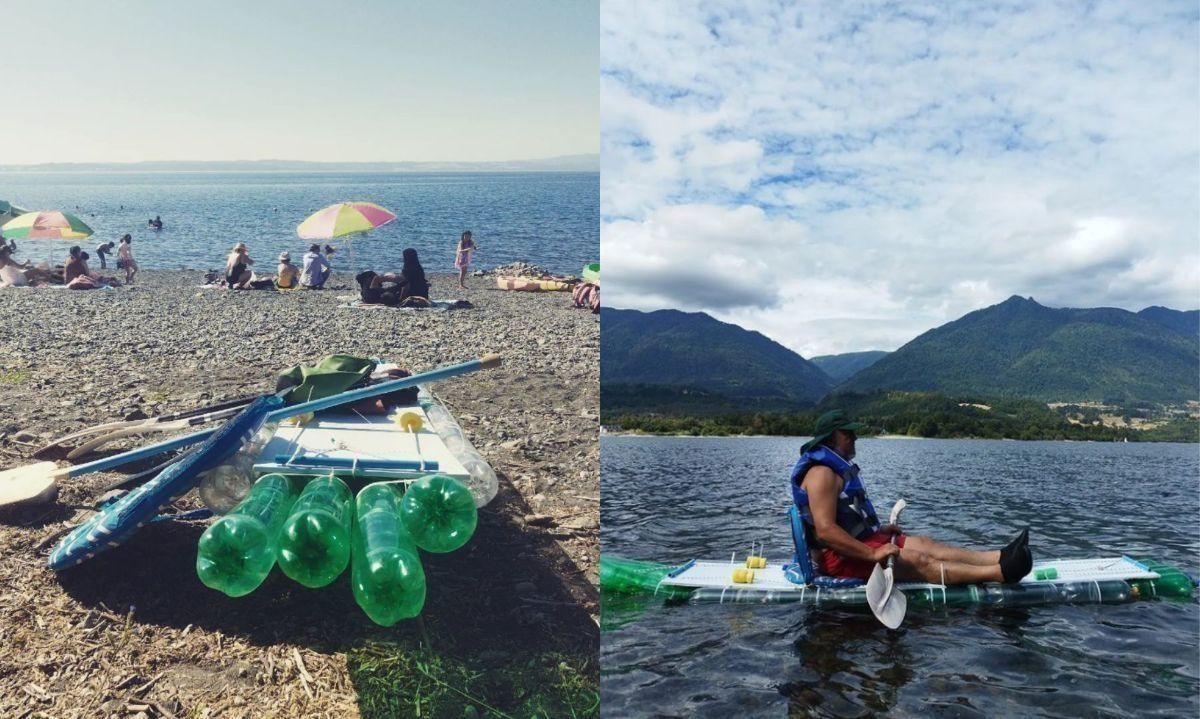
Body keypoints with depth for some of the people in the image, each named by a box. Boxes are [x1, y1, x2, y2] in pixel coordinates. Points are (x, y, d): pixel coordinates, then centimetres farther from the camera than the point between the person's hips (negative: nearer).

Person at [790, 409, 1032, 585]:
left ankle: (999, 558, -5)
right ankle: (999, 572, -20)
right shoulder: (822, 473, -20)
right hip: (838, 557, -11)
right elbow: (825, 530, -29)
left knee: (924, 544, 1)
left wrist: (877, 530, 17)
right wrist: (872, 554, -30)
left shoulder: (837, 467, 17)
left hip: (858, 541, 11)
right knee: (918, 560, -16)